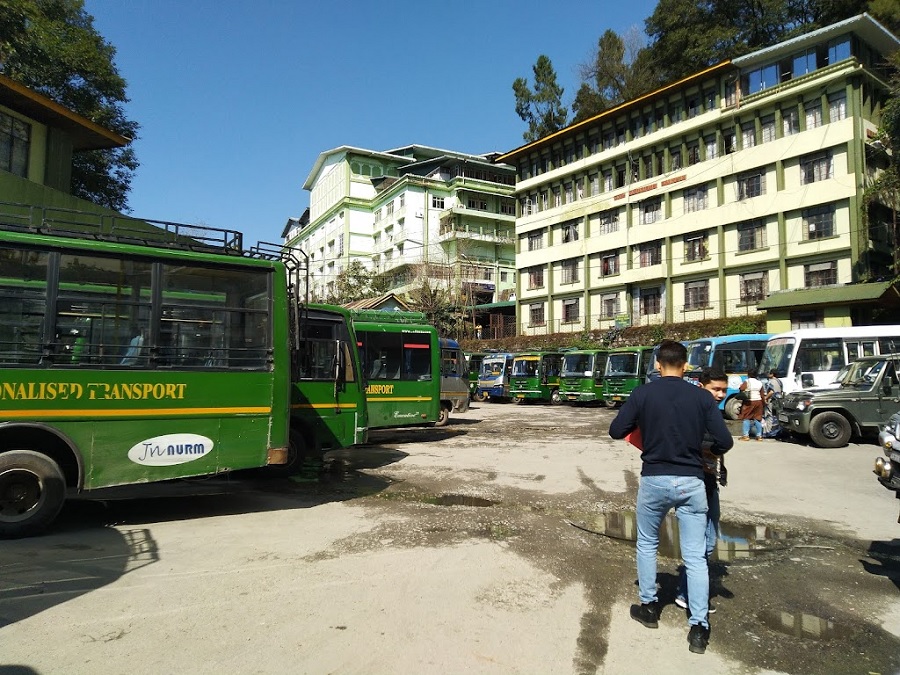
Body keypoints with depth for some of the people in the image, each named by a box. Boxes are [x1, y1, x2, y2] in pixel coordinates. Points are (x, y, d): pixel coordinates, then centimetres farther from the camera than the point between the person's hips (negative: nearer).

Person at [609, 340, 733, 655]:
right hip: (691, 482, 1)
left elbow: (616, 431, -4)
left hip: (653, 480, 0)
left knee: (647, 545, 20)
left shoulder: (642, 394, -6)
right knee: (695, 556, 8)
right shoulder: (702, 397, -3)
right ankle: (699, 627, 9)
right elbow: (725, 441, -5)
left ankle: (649, 607, 30)